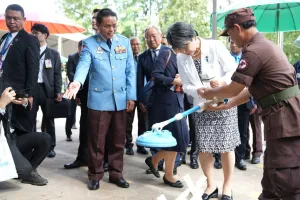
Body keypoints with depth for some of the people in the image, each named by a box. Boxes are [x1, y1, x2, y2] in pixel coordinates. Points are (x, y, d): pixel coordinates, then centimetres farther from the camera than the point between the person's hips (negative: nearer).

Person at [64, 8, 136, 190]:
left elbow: (130, 71, 5)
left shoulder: (125, 42, 6)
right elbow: (83, 65, -15)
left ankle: (116, 173, 25)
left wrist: (131, 96, 0)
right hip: (99, 99, -2)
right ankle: (95, 175, 21)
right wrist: (77, 82, -36)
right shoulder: (89, 43, -1)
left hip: (121, 99, 3)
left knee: (118, 140, 11)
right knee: (97, 140, 6)